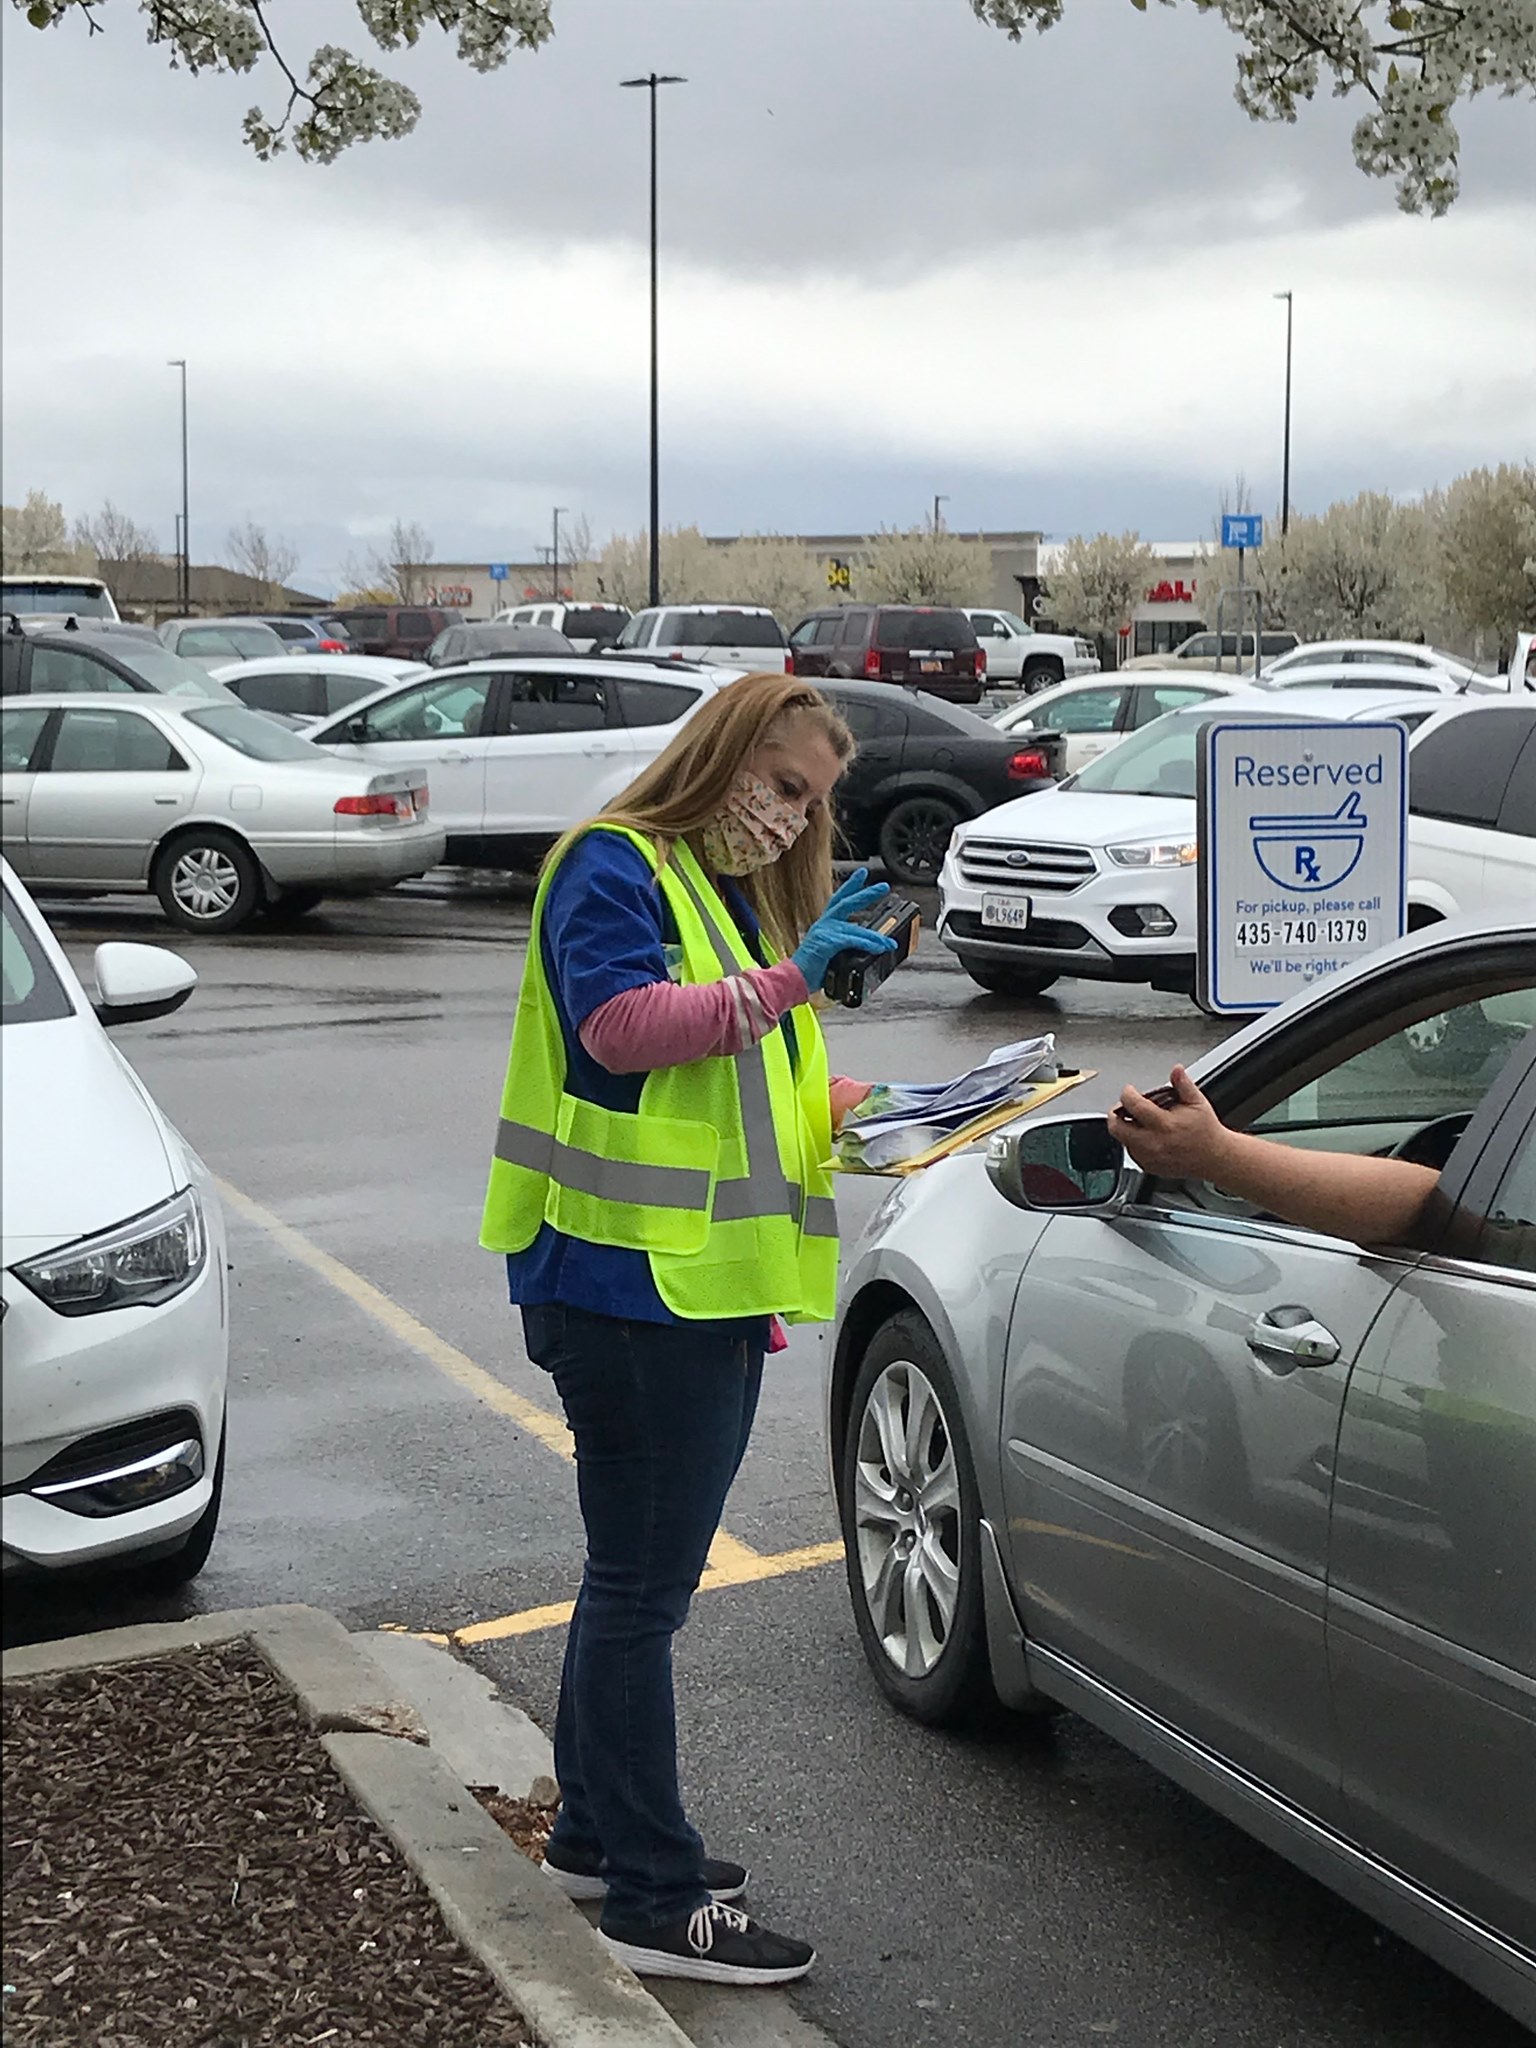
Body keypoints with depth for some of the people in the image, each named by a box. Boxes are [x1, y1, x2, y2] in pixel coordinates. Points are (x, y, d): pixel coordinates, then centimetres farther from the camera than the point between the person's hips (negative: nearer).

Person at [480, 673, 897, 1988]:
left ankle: (597, 1832, 31)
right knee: (641, 1588, -4)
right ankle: (655, 1898, 2)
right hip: (632, 1279, -10)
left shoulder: (746, 897, 23)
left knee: (642, 1576, 18)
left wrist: (842, 1105, 9)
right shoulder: (614, 869, -7)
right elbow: (622, 1023, -24)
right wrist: (784, 983, -27)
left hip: (712, 1286, 10)